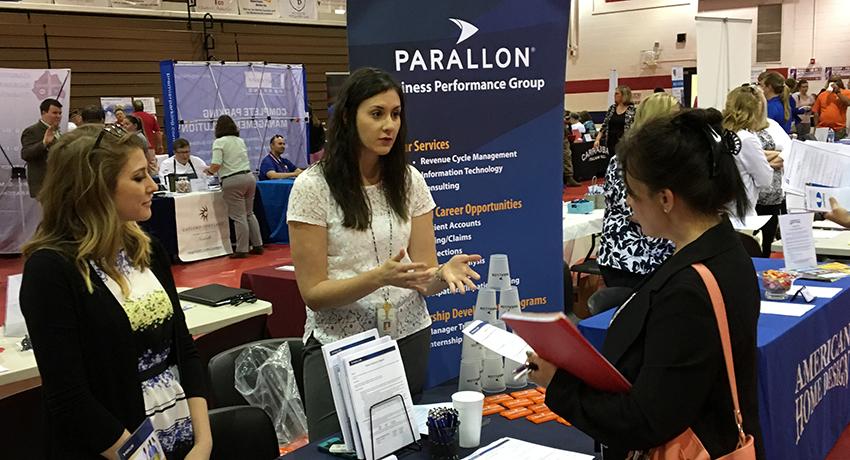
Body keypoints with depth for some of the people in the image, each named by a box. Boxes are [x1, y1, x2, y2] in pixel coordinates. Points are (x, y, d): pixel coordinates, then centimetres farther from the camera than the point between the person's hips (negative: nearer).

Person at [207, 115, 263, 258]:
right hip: (249, 177, 6)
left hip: (233, 181, -6)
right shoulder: (240, 141, 14)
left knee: (239, 216, -3)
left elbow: (216, 166, -14)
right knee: (249, 213, 16)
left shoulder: (219, 142, -6)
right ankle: (257, 245, 18)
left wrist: (209, 170, 7)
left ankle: (242, 250, 1)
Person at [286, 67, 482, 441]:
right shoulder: (313, 186, -12)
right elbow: (313, 292, -14)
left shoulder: (410, 181, 0)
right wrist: (380, 276, -29)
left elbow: (423, 276, -1)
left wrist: (443, 273, -24)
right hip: (340, 347, -3)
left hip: (410, 338, 4)